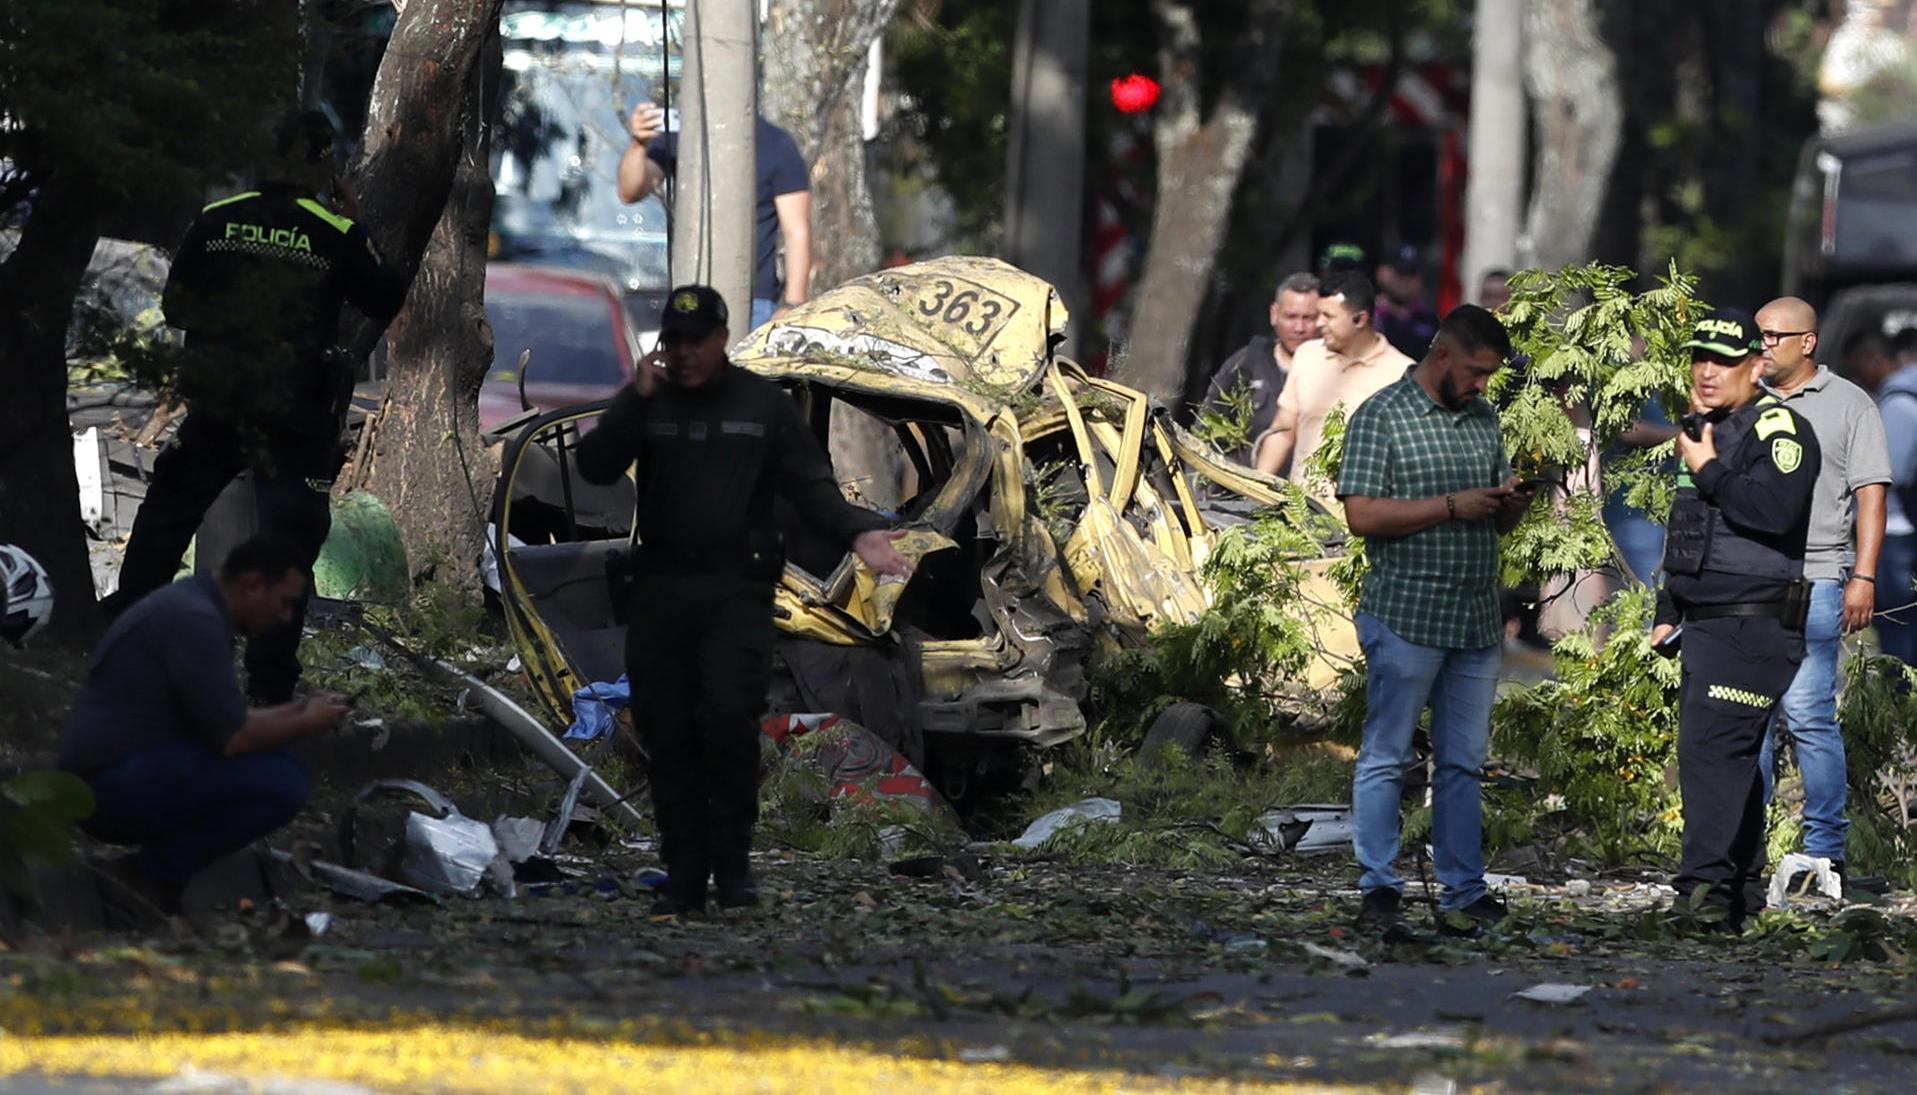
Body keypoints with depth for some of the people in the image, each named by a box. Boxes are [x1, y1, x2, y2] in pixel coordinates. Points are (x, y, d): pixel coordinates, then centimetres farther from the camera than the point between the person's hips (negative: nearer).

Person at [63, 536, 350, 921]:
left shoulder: (190, 605, 18)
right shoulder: (195, 621, -16)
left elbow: (222, 720, 28)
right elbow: (233, 738, -19)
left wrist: (297, 711, 18)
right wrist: (305, 725, -3)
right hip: (119, 785, -11)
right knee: (281, 784, -18)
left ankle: (147, 874, 6)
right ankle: (147, 875, -10)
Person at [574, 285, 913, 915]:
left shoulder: (764, 406, 7)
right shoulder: (646, 403, 11)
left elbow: (811, 486, 2)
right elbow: (594, 468, -2)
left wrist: (858, 533, -15)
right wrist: (636, 401, -13)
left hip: (736, 591, -2)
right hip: (660, 590, 3)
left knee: (730, 716, -18)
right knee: (666, 733, 1)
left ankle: (733, 867, -7)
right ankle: (683, 879, 7)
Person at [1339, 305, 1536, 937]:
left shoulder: (1484, 420, 15)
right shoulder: (1381, 417, -5)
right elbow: (1361, 514, -14)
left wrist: (1513, 505, -2)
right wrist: (1453, 507, -17)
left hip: (1476, 623, 6)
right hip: (1407, 618, -6)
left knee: (1463, 763, 9)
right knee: (1386, 758, -2)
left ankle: (1464, 893, 12)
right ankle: (1378, 892, 0)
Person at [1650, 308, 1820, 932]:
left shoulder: (1777, 428, -10)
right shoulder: (1704, 431, 19)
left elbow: (1775, 508, -28)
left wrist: (1709, 471, -16)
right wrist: (1668, 614, 25)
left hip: (1755, 627, -10)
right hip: (1707, 624, 10)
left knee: (1711, 746, -19)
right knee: (1732, 760, 11)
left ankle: (1706, 884, -25)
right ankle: (1742, 898, 16)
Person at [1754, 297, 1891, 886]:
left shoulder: (1848, 405, 4)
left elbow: (1871, 494, -1)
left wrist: (1864, 577, -10)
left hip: (1813, 581, -5)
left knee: (1808, 714, -10)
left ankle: (1825, 848, -6)